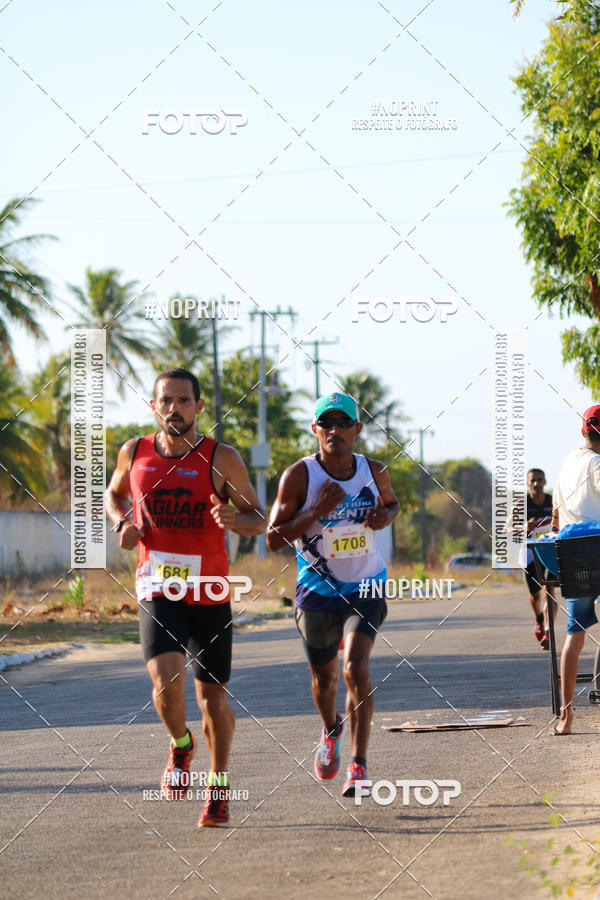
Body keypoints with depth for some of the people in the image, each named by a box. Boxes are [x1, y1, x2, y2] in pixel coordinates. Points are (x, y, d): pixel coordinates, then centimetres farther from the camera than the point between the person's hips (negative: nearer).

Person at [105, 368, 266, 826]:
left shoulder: (222, 458, -6)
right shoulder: (134, 453, 1)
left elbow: (260, 519, 1)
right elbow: (114, 494, 21)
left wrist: (234, 520, -22)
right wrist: (122, 524, 0)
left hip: (210, 595, 0)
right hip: (158, 593, 0)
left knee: (213, 697, 6)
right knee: (167, 679, -22)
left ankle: (219, 787, 28)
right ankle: (180, 745, 10)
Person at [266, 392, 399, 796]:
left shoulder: (375, 472, -3)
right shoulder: (299, 476, -12)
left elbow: (392, 502, 19)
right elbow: (273, 538, -14)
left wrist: (385, 517, -5)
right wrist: (317, 511, -27)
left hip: (366, 587, 0)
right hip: (318, 590, 0)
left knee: (356, 668, -19)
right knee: (325, 675, 16)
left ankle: (359, 767, -19)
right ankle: (331, 731, 50)